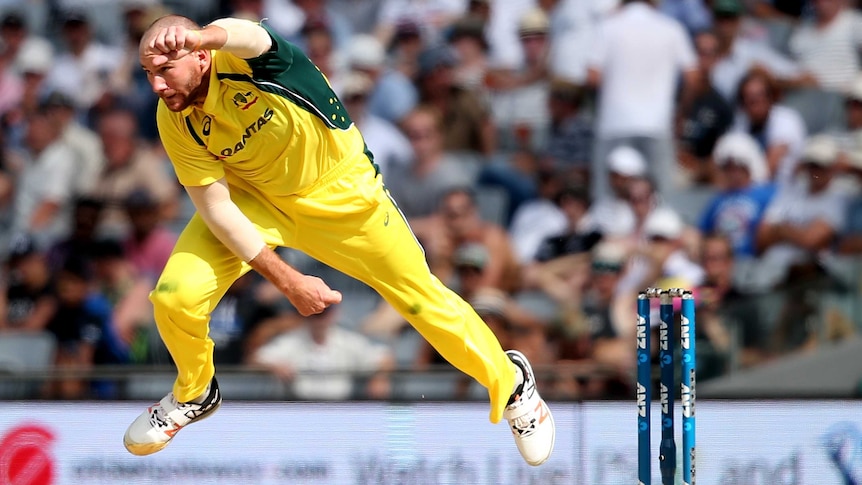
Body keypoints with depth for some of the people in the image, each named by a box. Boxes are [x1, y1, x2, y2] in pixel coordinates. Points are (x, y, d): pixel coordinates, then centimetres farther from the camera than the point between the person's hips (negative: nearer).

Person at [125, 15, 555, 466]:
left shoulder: (235, 51, -33)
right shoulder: (176, 123, -21)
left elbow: (247, 35, -60)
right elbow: (216, 209, -19)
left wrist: (201, 37, -85)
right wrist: (287, 281, -25)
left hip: (338, 191, -3)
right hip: (254, 199, 3)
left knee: (421, 298, 4)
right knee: (175, 297, -14)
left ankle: (511, 382, 31)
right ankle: (194, 395, 18)